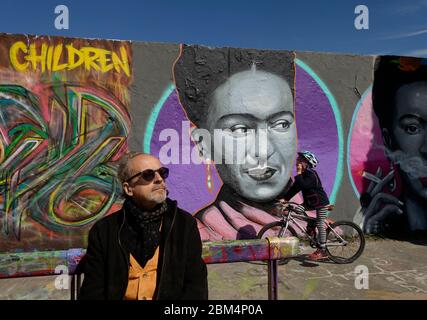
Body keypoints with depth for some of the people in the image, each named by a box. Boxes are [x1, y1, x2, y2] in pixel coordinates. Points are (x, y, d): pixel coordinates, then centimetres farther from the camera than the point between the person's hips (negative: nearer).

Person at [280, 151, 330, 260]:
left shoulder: (311, 174, -22)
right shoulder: (303, 174, 5)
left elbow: (302, 185, -36)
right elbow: (295, 187, 2)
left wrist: (299, 173, -28)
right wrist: (285, 198, -4)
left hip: (321, 202, -9)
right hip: (312, 202, 9)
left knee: (320, 224, -7)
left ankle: (323, 251, 1)